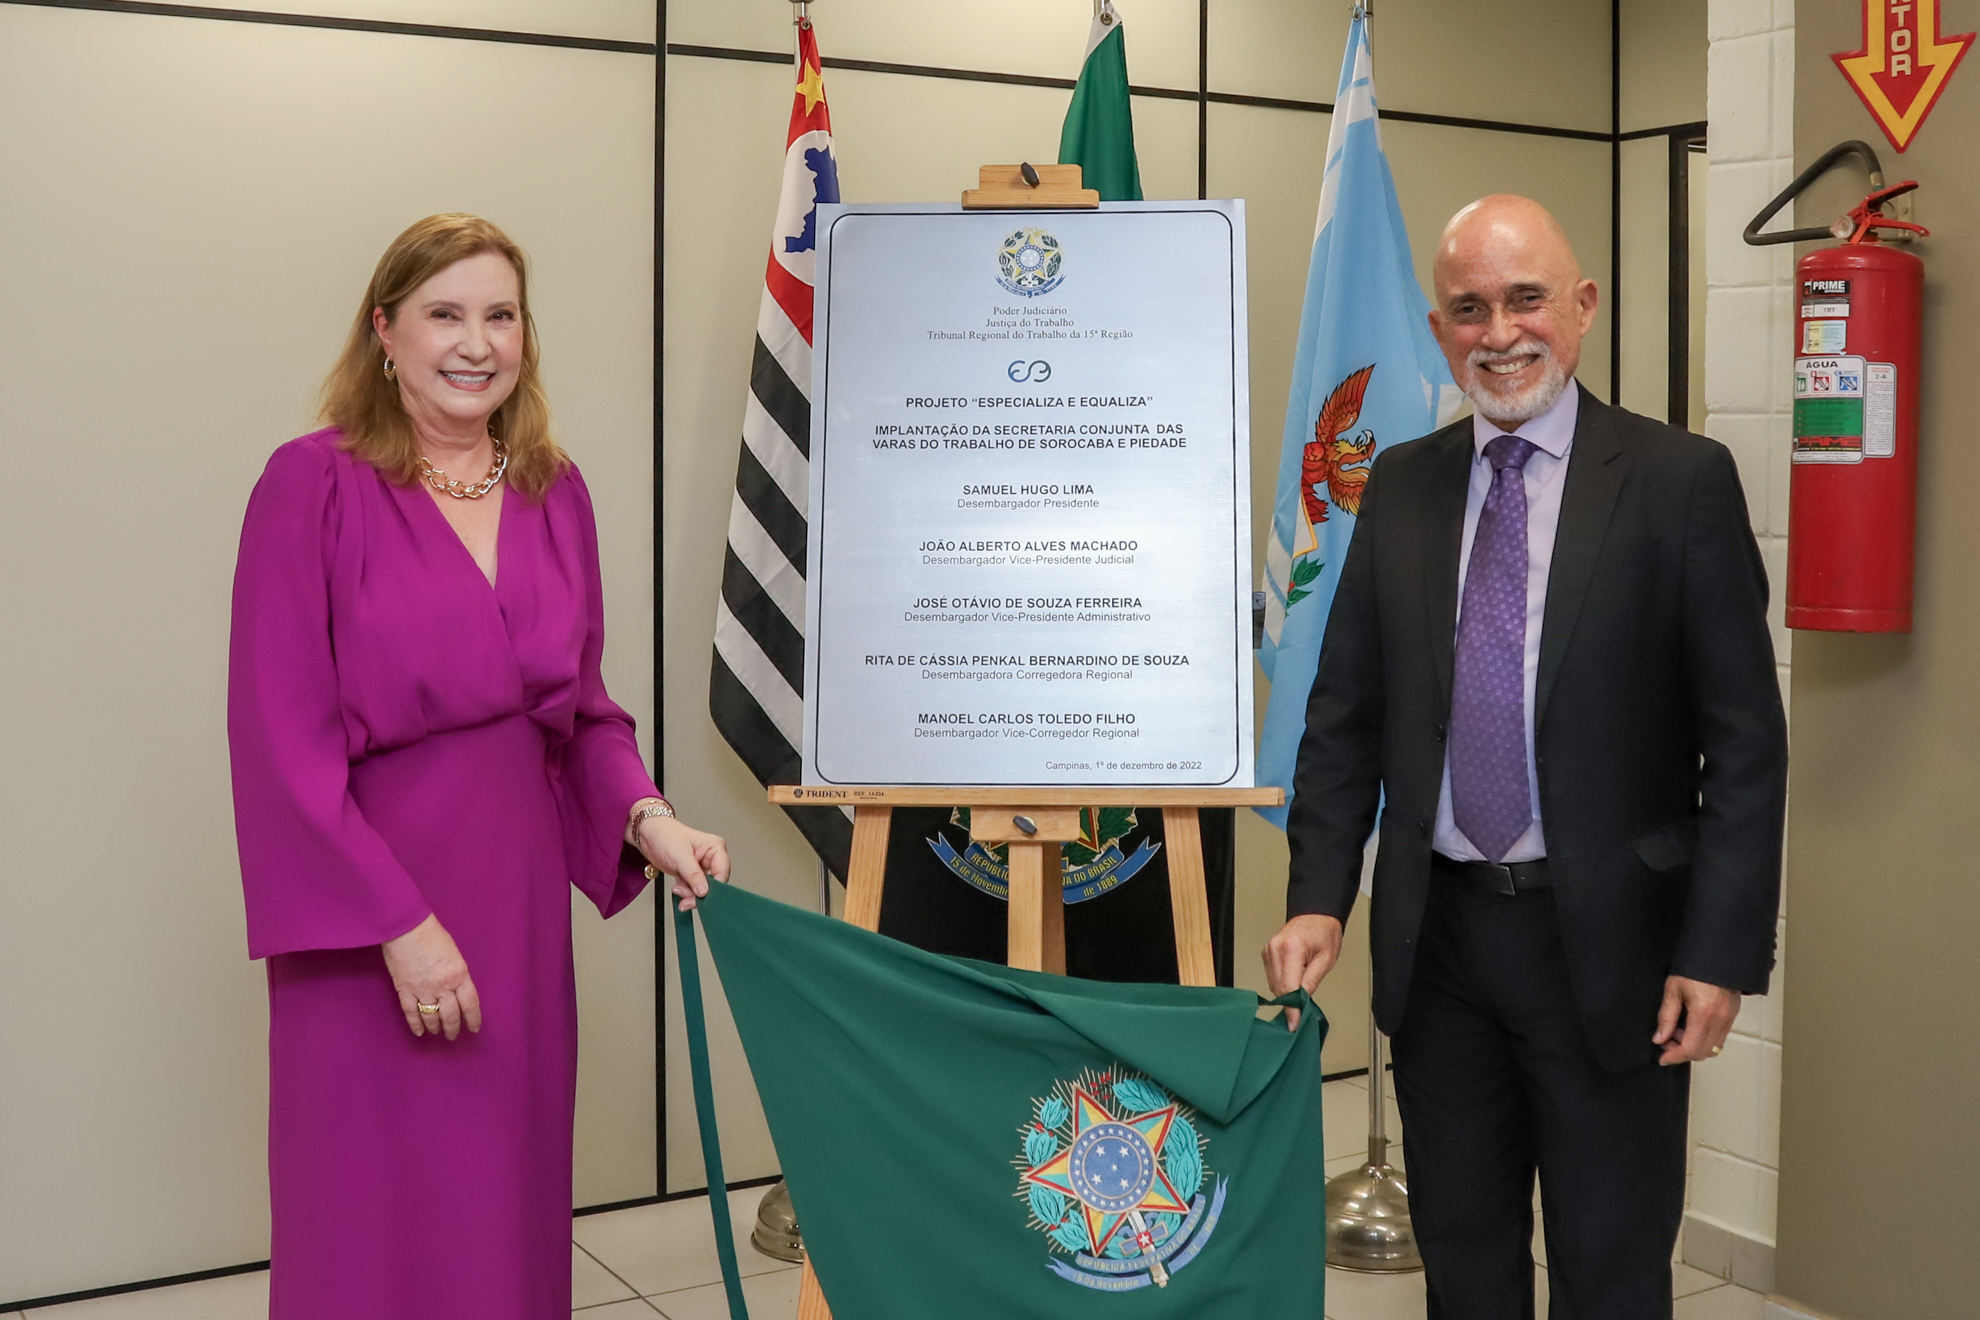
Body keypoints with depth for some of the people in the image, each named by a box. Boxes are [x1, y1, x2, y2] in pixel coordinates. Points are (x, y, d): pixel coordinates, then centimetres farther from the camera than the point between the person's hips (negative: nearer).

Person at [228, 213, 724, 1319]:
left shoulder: (556, 492, 7)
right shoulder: (315, 484, -9)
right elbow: (282, 737, -13)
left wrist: (643, 816, -5)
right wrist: (398, 919, -16)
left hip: (521, 900, 5)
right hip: (363, 922, -5)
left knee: (512, 1204, 14)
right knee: (377, 1227, 5)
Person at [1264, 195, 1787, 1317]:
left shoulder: (1680, 479, -6)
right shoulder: (1401, 486, 5)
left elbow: (1745, 738, -7)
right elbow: (1346, 713, 7)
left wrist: (1721, 951, -12)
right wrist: (1319, 898, -4)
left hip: (1608, 940, -3)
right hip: (1437, 933, 4)